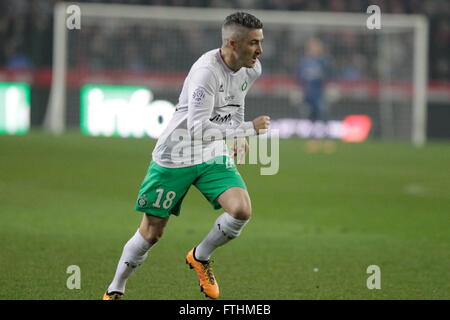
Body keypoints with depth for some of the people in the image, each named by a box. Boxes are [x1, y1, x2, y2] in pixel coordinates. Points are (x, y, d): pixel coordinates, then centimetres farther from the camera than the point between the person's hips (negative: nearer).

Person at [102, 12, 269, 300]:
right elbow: (198, 129, -35)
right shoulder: (206, 71, -28)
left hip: (214, 157, 6)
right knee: (151, 233, 2)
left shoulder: (251, 70, -3)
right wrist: (247, 129, -33)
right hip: (175, 158, -6)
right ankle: (115, 290, 25)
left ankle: (200, 257, 9)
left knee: (242, 210, -19)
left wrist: (238, 137, 17)